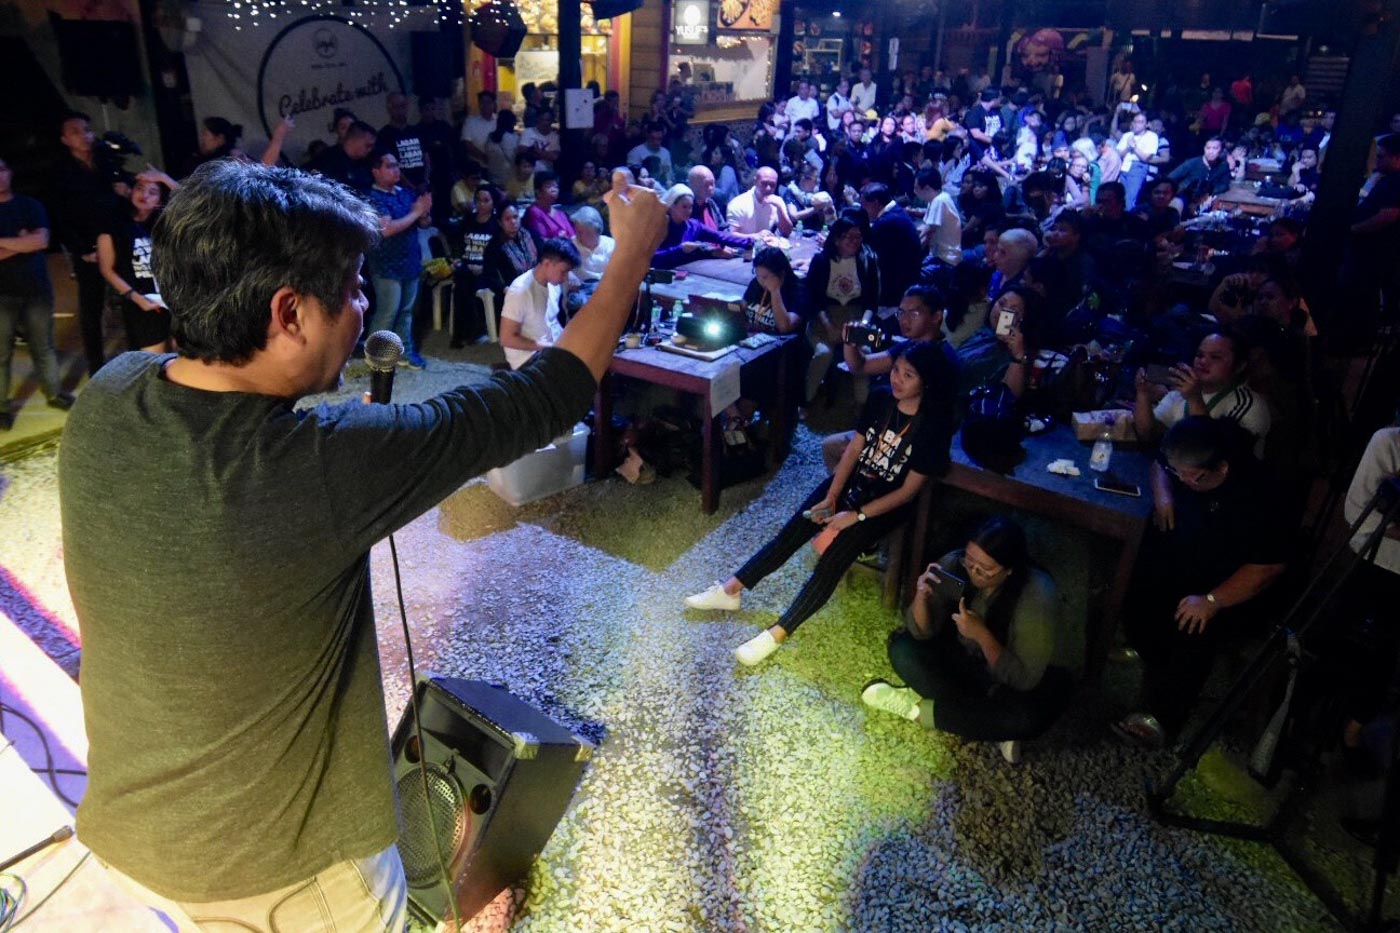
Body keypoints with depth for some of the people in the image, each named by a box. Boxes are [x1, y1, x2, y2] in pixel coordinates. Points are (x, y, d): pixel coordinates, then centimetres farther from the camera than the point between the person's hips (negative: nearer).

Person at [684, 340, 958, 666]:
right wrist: (830, 497, -9)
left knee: (832, 559, -21)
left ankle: (776, 635, -20)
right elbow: (853, 449, 0)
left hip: (886, 505, -5)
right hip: (852, 481, 5)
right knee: (792, 532, -8)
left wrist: (856, 516, -19)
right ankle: (729, 591, -1)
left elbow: (908, 490, -16)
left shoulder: (933, 426, -19)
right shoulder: (880, 399, -4)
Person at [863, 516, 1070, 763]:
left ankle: (920, 709, -18)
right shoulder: (954, 564, -21)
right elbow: (922, 633, -14)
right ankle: (994, 725, -17)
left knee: (1029, 716, -35)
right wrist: (922, 595, -34)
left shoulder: (1037, 597, -29)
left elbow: (1025, 680, -26)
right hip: (962, 659, 3)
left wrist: (982, 634, -37)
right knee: (903, 649, -21)